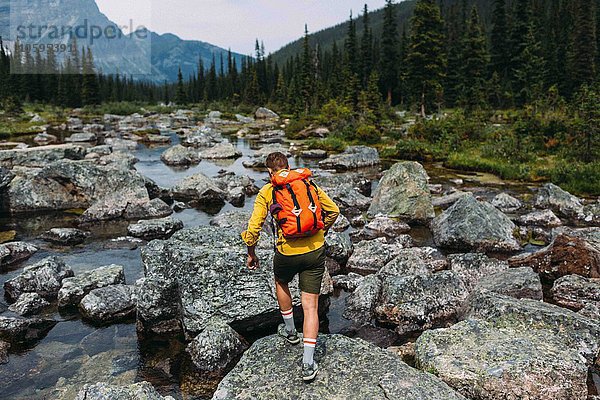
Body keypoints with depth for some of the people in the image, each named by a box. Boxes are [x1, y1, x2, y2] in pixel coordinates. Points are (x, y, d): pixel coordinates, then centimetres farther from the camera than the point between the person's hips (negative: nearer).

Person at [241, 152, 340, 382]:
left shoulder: (267, 192, 1)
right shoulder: (309, 183, 9)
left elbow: (253, 227, -3)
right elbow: (333, 211, 12)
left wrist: (251, 254, 12)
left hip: (287, 252, -2)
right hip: (316, 251, 2)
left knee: (281, 283, 31)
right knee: (310, 306, 8)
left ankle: (290, 331, 47)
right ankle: (308, 364, 10)